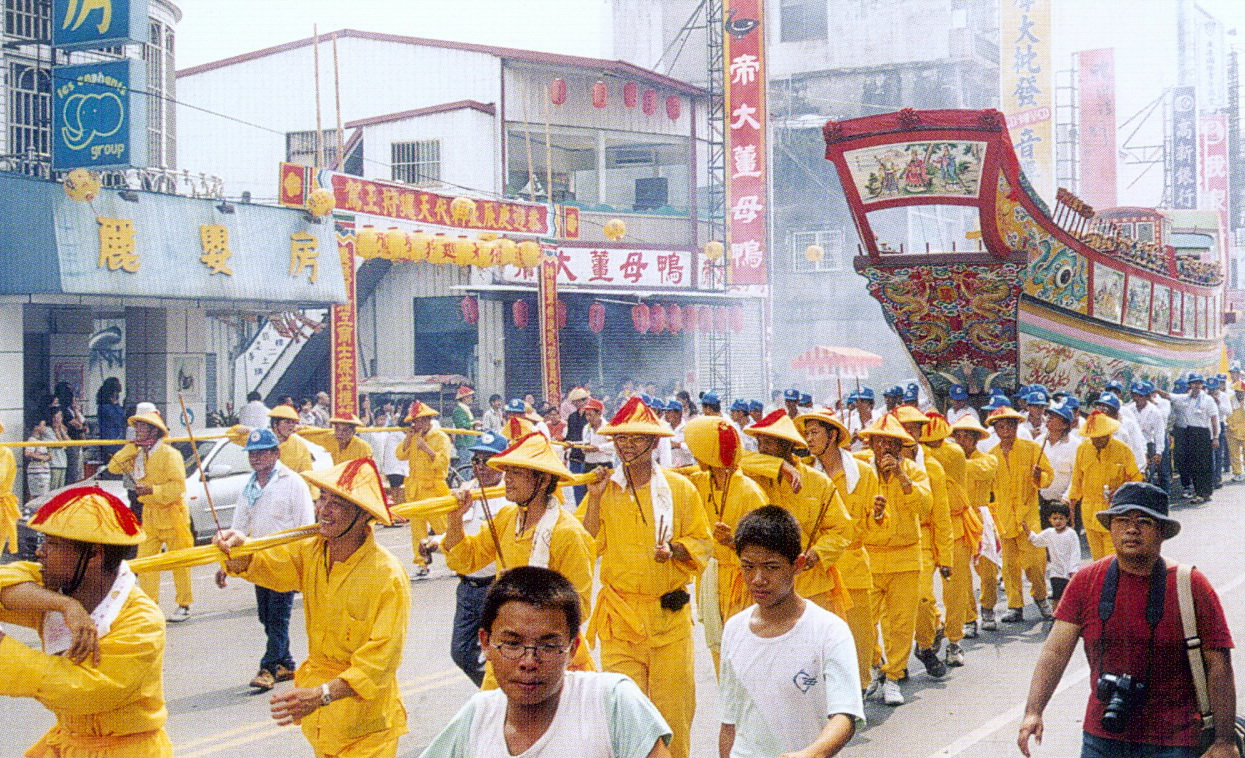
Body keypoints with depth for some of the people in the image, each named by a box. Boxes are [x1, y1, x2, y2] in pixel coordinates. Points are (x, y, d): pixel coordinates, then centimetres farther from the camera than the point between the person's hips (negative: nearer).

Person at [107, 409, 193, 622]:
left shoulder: (169, 454, -12)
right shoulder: (138, 455, 10)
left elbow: (178, 487, -17)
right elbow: (114, 467, 4)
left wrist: (152, 490, -26)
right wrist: (132, 446, -2)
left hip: (172, 514, -6)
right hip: (149, 515, 6)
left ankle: (184, 606, 8)